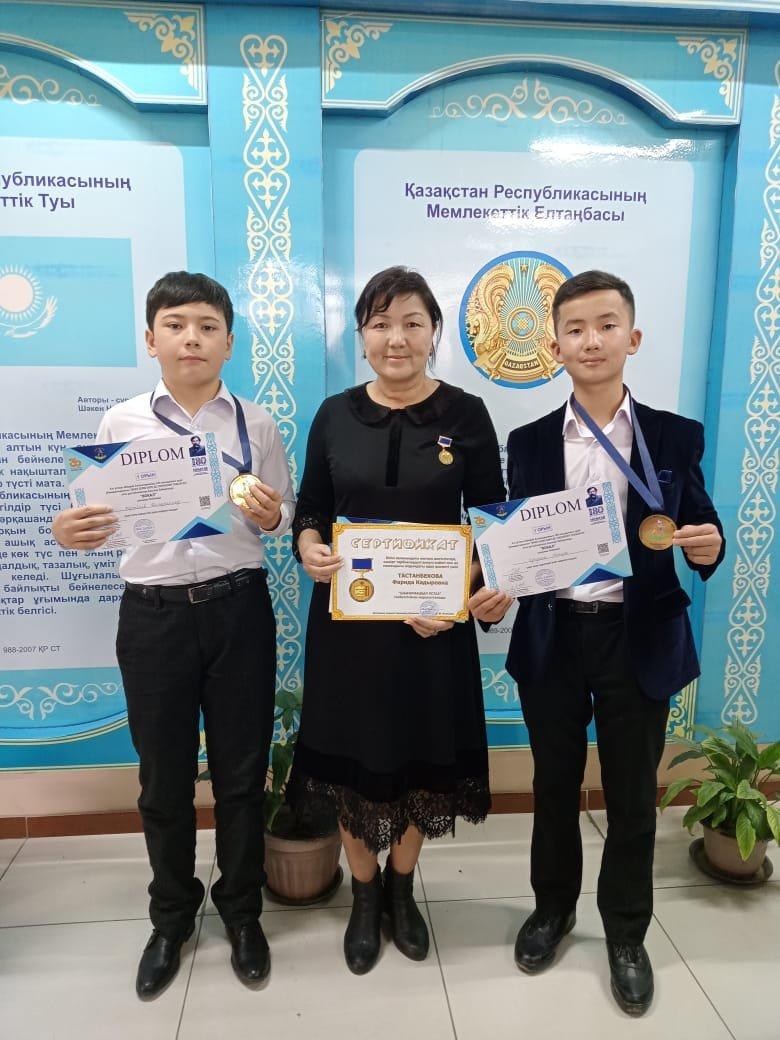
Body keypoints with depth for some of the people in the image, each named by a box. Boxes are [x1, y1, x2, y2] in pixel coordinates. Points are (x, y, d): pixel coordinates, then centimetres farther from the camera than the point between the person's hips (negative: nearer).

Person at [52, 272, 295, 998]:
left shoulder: (256, 425, 2)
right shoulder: (121, 423, 2)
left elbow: (285, 515, 4)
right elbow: (106, 517, 3)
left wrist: (271, 516, -19)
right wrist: (70, 532, -19)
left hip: (238, 609, 0)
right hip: (152, 612, 1)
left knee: (240, 771, 13)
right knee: (164, 777, 15)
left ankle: (240, 910, 38)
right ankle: (171, 915, 41)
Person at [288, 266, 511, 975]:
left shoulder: (465, 415, -3)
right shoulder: (336, 415, 0)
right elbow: (309, 511, 5)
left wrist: (498, 585, -18)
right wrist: (310, 551, -17)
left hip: (437, 622, 0)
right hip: (348, 617, 1)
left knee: (424, 759, 15)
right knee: (352, 761, 13)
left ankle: (401, 887, 44)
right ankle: (364, 897, 40)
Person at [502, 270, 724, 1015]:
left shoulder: (675, 437, 0)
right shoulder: (530, 442, 2)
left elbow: (699, 534, 0)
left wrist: (708, 548, -22)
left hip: (639, 637, -1)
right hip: (553, 634, 1)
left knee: (632, 792, 14)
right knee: (553, 785, 17)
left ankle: (626, 933, 37)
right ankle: (552, 908, 41)